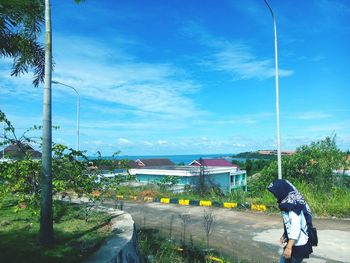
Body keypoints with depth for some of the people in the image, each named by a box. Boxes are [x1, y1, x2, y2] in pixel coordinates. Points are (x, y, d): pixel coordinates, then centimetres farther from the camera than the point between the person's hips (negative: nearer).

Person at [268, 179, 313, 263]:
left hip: (298, 245, -9)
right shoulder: (290, 201, 8)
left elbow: (296, 227, -26)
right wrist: (284, 235, 15)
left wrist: (289, 247, -28)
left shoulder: (293, 204, -21)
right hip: (294, 243, 9)